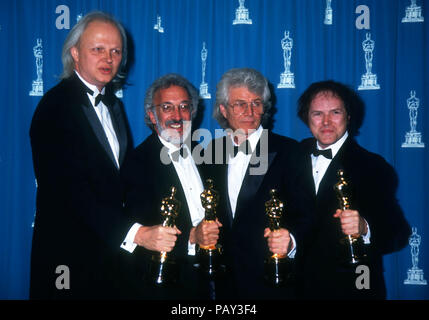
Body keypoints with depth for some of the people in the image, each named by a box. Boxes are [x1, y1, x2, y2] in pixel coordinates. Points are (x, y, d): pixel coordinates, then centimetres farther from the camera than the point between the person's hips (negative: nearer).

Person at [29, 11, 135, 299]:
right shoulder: (56, 107, -15)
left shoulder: (112, 103, 12)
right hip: (70, 252, -7)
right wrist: (133, 232, -28)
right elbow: (73, 191, -23)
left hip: (109, 248, 7)